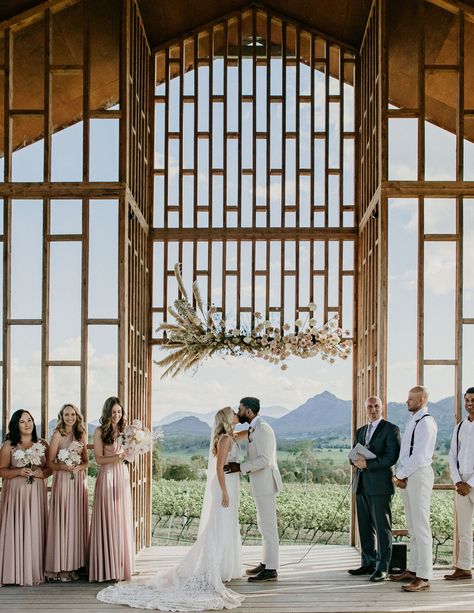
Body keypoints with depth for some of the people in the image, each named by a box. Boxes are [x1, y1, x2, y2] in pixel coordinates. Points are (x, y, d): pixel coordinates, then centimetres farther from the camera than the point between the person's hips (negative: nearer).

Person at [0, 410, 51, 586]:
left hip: (37, 493, 2)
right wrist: (19, 472, -16)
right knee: (16, 530, -5)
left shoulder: (42, 444, 9)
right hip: (16, 492, -2)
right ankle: (16, 571, 1)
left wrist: (42, 473, -9)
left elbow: (51, 467, 11)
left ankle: (35, 570, 9)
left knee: (35, 530, 1)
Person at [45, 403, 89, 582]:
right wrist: (64, 467, -21)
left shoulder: (81, 435, 11)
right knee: (62, 521, -5)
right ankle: (61, 567, -2)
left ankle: (74, 565, 10)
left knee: (77, 520, 4)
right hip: (62, 480, -5)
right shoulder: (58, 435, -2)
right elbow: (50, 463, -4)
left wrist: (79, 467, -7)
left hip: (79, 481, 5)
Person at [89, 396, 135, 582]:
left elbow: (131, 458, 10)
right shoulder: (100, 431, -1)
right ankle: (107, 569, 0)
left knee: (122, 521, 5)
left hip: (122, 478, 4)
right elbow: (99, 458, -7)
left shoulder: (124, 430, 12)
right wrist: (119, 457, -20)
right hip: (106, 477, -4)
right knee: (107, 520, -4)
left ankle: (121, 567, 12)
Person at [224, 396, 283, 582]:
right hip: (261, 483, 11)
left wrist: (240, 467, -21)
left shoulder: (262, 429, -18)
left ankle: (271, 570, -2)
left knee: (268, 526, -6)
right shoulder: (256, 429, 14)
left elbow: (264, 460, -24)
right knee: (265, 525, 16)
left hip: (265, 483, -11)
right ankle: (265, 563, 25)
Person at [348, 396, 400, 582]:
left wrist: (367, 463, -18)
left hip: (380, 485, -7)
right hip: (362, 485, 7)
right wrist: (356, 460, -3)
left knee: (382, 527, -4)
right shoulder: (360, 431, 20)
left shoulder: (391, 429, -3)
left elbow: (392, 457, -12)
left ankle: (382, 568, -2)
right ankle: (368, 563, 18)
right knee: (365, 527, 10)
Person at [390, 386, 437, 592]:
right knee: (412, 527, 13)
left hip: (419, 475, -10)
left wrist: (400, 474, -11)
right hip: (406, 477, 10)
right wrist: (399, 474, 3)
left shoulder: (426, 423, -13)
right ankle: (413, 570, 20)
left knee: (421, 527, -9)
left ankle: (423, 578, -9)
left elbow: (419, 456, -19)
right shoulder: (412, 422, 17)